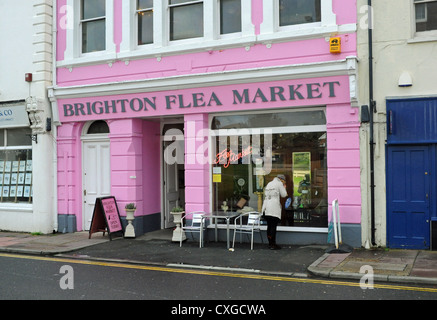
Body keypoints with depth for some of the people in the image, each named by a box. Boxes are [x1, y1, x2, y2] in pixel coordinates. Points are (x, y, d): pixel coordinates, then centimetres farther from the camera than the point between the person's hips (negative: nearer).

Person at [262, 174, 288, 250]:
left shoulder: (269, 183, 22)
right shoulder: (279, 183, 0)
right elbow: (283, 195, 0)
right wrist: (284, 187, 19)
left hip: (266, 208, 7)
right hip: (274, 209, -7)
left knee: (269, 226, 11)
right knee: (273, 226, -6)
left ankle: (270, 243, 16)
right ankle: (273, 245, -7)